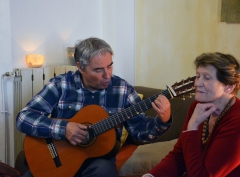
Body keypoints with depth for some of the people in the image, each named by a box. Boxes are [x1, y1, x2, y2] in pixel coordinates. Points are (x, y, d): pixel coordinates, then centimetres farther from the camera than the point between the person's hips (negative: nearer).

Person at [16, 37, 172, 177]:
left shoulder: (122, 89, -2)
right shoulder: (60, 85, -6)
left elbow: (140, 128, 0)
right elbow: (24, 118, -11)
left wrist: (162, 121, -21)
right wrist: (63, 128, -23)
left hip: (98, 160, 0)